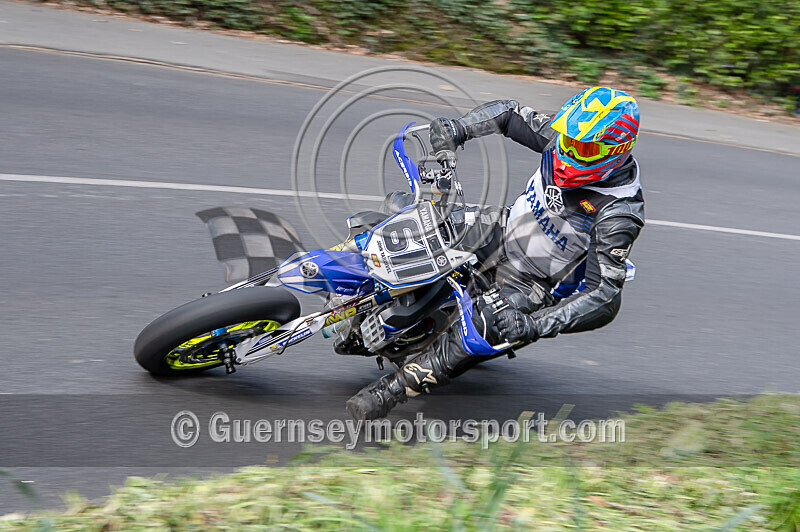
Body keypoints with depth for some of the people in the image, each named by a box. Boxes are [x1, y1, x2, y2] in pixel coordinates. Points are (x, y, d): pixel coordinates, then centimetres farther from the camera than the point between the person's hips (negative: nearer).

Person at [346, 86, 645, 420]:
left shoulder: (619, 213, -31)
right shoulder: (565, 137, -14)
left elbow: (605, 299, -34)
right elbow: (509, 114, 4)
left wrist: (535, 325, -43)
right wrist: (457, 129, -14)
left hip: (527, 286, -7)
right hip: (498, 234, 7)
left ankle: (388, 392, -10)